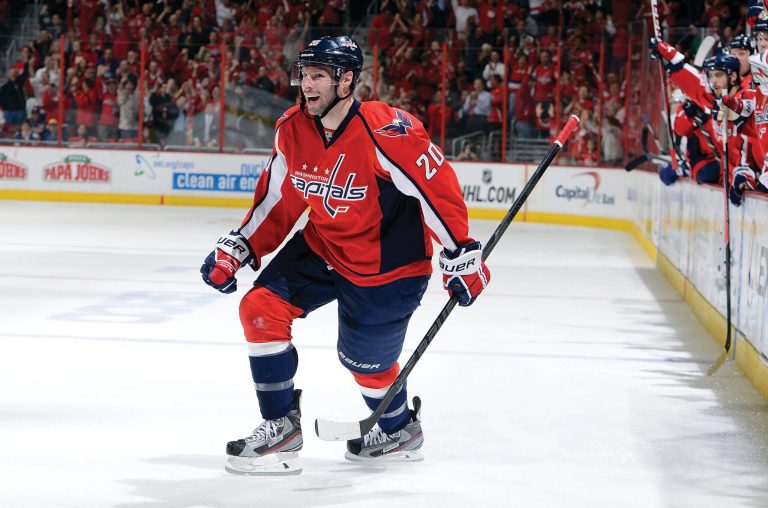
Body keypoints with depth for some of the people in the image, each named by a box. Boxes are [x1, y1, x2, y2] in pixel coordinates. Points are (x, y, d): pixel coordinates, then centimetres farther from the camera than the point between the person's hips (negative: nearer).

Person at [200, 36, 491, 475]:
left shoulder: (385, 133, -29)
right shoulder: (293, 131, -7)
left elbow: (438, 186, -23)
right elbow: (277, 201, 6)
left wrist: (462, 257, -21)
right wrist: (236, 250, 1)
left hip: (387, 265, -6)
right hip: (323, 248, 6)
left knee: (365, 360, 5)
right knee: (261, 308, -9)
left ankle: (401, 430, 37)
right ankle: (282, 425, 4)